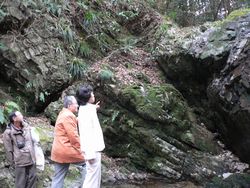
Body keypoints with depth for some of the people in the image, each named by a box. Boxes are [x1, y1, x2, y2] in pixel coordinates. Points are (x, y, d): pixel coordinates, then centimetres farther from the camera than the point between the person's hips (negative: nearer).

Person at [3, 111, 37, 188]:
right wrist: (12, 164, -3)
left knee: (32, 179, 12)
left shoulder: (27, 127, 5)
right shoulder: (8, 132, -10)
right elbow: (8, 150, -6)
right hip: (20, 162, -5)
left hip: (31, 160, 5)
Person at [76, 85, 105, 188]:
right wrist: (90, 153, -24)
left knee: (94, 175, 16)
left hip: (92, 148, 10)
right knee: (93, 176, -6)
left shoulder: (86, 109, 12)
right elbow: (86, 132, -22)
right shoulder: (87, 110, -16)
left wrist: (94, 109, 25)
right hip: (92, 149, -10)